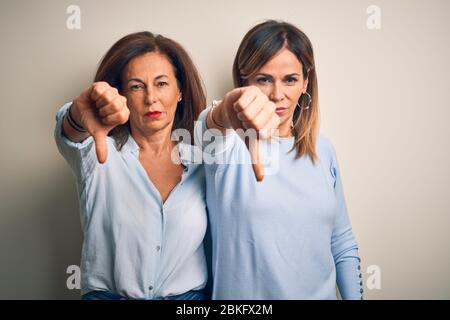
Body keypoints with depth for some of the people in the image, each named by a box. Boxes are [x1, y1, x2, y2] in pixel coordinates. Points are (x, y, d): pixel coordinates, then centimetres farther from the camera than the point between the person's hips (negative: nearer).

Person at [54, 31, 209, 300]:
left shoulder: (202, 161, -3)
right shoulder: (99, 152, -8)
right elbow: (69, 136, -31)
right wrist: (79, 118, -51)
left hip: (190, 294, 1)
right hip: (106, 292, -1)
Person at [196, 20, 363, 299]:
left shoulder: (323, 149, 0)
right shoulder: (227, 143, -12)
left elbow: (343, 245, 6)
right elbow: (210, 125, -38)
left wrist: (354, 295, 1)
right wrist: (227, 111, -59)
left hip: (320, 293, 4)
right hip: (243, 294, -3)